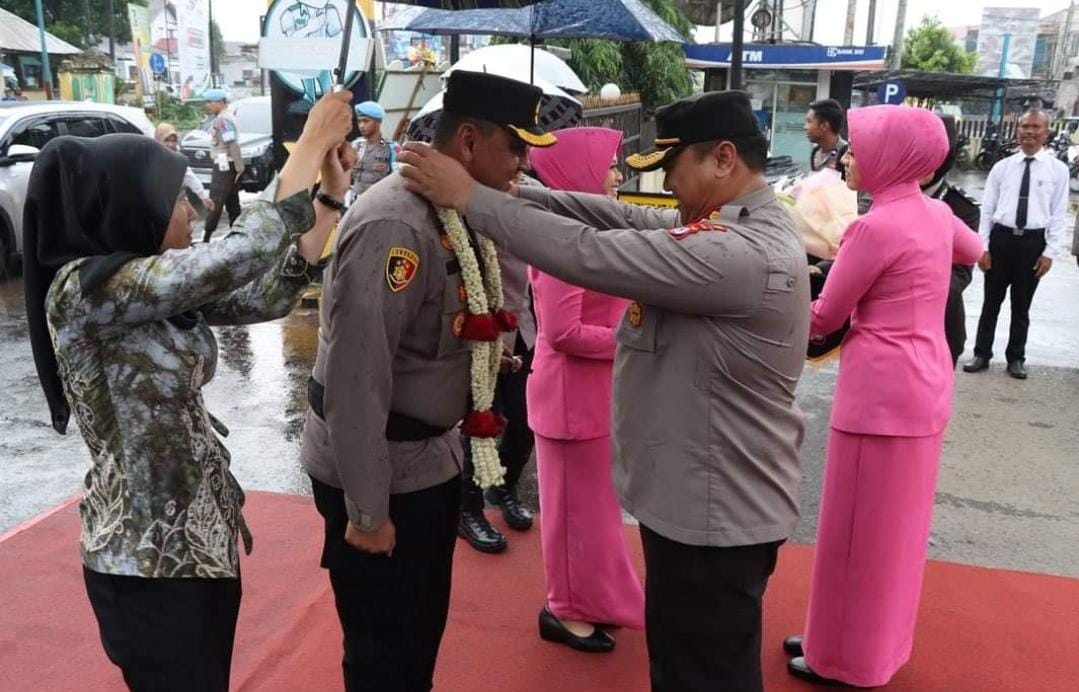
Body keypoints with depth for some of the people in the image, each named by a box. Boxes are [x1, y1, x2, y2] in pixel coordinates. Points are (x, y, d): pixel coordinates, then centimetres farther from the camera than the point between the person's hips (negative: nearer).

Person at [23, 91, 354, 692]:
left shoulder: (159, 286, 3)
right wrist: (312, 145, -20)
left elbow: (266, 297, 4)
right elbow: (243, 256, -29)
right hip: (150, 551, -8)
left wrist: (330, 197, -1)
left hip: (202, 529, 8)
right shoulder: (83, 288, -22)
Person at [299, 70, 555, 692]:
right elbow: (356, 377, -27)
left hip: (432, 456, 8)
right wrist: (366, 511, -22)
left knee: (423, 631, 25)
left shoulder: (459, 212, 3)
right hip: (381, 471, -8)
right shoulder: (395, 226, -26)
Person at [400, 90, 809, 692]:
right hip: (709, 499, 10)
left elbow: (588, 254, -30)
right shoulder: (742, 228, 6)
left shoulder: (742, 256, -28)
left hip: (717, 514, -10)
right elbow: (619, 218, 2)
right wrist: (510, 191, -6)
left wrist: (469, 197, -22)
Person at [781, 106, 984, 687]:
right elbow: (973, 250, 29)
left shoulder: (877, 227, -19)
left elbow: (825, 316, -12)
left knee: (860, 530, 5)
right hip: (923, 382, 9)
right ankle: (871, 643, 35)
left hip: (881, 389, -9)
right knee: (892, 525, 19)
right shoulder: (935, 213, 6)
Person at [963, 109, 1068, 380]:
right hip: (1001, 238, 1)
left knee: (1021, 305, 12)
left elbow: (1059, 214, 0)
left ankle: (1016, 358, 25)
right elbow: (987, 209, 2)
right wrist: (982, 247, -3)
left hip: (1033, 242, -1)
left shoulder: (1058, 170, -1)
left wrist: (1050, 252, -6)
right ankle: (982, 354, 22)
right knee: (991, 302, 10)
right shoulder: (1002, 167, 2)